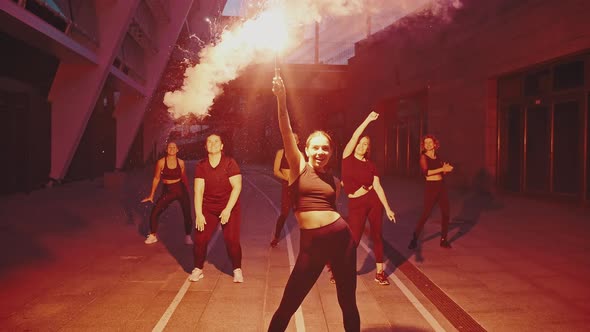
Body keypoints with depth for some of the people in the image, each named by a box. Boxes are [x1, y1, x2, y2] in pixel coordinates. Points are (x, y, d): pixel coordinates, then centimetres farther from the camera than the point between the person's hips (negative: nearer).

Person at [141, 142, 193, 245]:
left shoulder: (181, 162, -2)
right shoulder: (161, 162, -7)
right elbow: (156, 178, 2)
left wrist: (187, 192, 17)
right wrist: (151, 195, 6)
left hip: (181, 189, 1)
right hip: (167, 191, -1)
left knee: (187, 214, 0)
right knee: (154, 213, -6)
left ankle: (188, 236, 24)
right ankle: (153, 236, 17)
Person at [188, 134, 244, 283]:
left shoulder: (230, 163, -10)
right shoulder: (201, 165, -3)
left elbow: (237, 187, -14)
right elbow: (198, 190, -7)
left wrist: (228, 209, -19)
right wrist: (198, 214, -14)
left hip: (229, 208, -2)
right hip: (208, 208, 2)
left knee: (232, 240, -9)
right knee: (200, 239, -4)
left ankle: (237, 270, 11)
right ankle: (198, 269, 17)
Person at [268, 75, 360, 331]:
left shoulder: (334, 181, 12)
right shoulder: (298, 167, 3)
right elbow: (286, 133, -11)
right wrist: (281, 101, -23)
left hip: (340, 237, 3)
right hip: (311, 243, -3)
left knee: (348, 303, 12)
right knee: (288, 306, 3)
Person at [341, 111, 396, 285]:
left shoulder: (370, 164, 5)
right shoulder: (347, 158, 0)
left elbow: (378, 186, 1)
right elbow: (354, 137, -13)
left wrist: (388, 209, -4)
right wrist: (368, 119, -12)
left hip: (374, 202, 3)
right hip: (356, 204, -3)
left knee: (377, 236, 8)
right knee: (354, 239, -3)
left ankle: (379, 272, 21)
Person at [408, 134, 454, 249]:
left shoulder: (438, 157, 11)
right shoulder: (423, 157, -6)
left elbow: (442, 173, 15)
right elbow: (426, 172, -20)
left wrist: (446, 169, -7)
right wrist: (442, 169, -20)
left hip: (441, 186, 6)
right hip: (431, 187, -6)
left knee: (446, 213, 6)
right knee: (425, 214, -6)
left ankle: (443, 240, 18)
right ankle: (414, 240, 3)